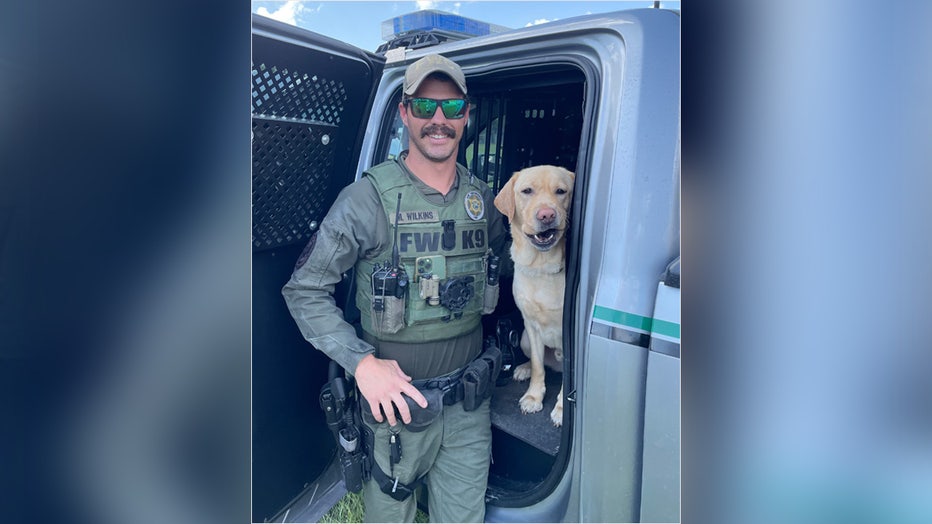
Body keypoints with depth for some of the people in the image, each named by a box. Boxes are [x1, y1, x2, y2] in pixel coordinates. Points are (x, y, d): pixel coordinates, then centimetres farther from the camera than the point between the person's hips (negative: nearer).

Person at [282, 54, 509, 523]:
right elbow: (304, 290, -11)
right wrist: (361, 362, -20)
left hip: (469, 402, 4)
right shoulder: (370, 199, -14)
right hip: (397, 400, -4)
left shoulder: (482, 199, 1)